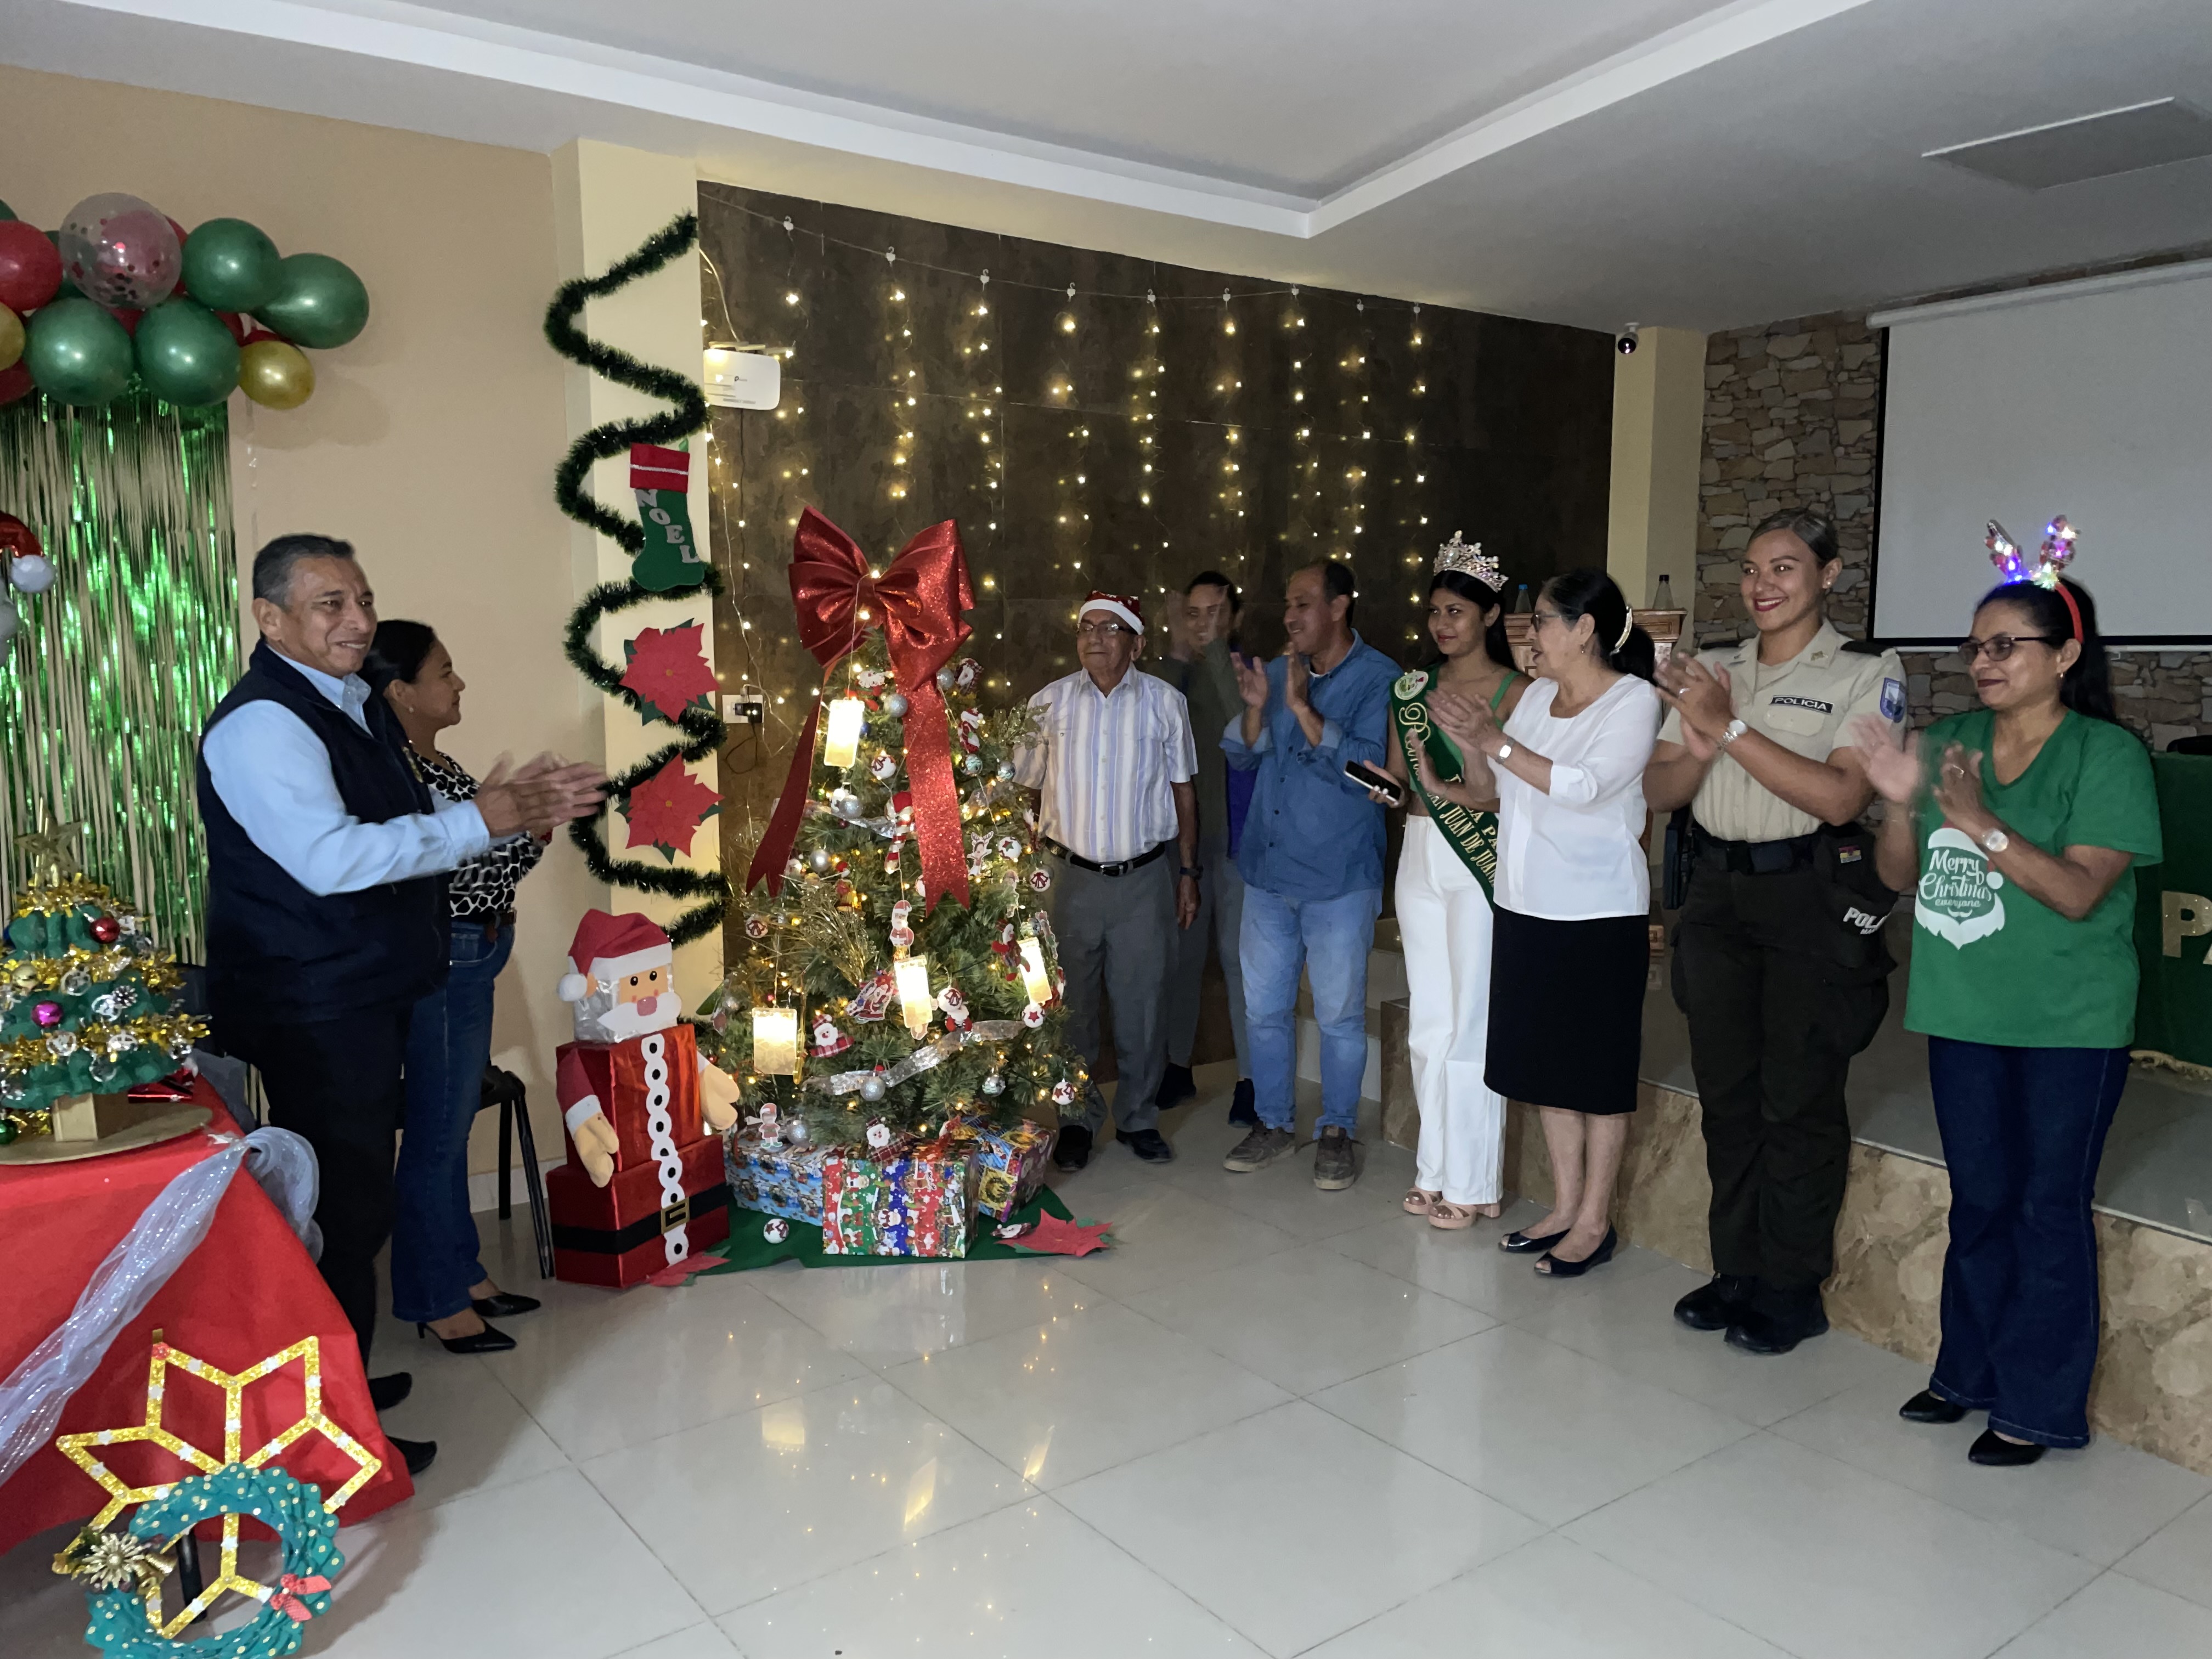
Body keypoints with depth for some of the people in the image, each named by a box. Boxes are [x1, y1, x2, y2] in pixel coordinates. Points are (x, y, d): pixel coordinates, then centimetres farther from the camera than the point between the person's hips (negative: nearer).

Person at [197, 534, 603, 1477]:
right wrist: (479, 822, -23)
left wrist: (510, 807, 6)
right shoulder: (262, 724, -20)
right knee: (342, 1213, -1)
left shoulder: (359, 706, 11)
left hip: (367, 995, 10)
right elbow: (333, 858, -30)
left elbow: (394, 834, 20)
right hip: (312, 1014, -10)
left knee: (355, 1197, 20)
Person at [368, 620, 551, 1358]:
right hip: (443, 969, -10)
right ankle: (436, 1303, 16)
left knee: (450, 1129, 18)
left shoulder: (434, 765, 12)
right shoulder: (399, 772, -19)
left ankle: (462, 1274, 32)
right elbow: (452, 881, -24)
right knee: (436, 1137, 2)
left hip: (470, 964, 10)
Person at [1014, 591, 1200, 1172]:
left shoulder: (1165, 702, 1)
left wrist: (1187, 872, 6)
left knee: (1143, 1004, 7)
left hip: (1145, 879, 0)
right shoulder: (1048, 703, 2)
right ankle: (1078, 1119, 25)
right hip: (1071, 878, 0)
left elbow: (1182, 790, 7)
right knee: (1072, 1005, 9)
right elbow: (1027, 789, 7)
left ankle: (1139, 1117, 25)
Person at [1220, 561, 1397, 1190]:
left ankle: (1337, 1130, 24)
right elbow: (1241, 758, 8)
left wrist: (1302, 707, -23)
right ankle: (1274, 1122, 29)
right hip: (1268, 871, 5)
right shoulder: (1276, 671, 8)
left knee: (1339, 1014, 7)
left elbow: (1366, 769, -20)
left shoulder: (1378, 679, -9)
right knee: (1264, 1007, 13)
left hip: (1339, 879, -5)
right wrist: (1256, 707, -11)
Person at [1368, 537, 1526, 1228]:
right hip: (1420, 855, 6)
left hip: (1482, 861, -5)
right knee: (1427, 1021, 11)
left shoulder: (1517, 692, -6)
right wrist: (1388, 784, -8)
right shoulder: (1414, 688, 10)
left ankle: (1472, 1181, 10)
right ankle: (1437, 1168, 23)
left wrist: (1472, 794, -22)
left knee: (1472, 1021, -2)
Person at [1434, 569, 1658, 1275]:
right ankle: (1565, 1208, 26)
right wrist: (1462, 738, -4)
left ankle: (1595, 1222, 15)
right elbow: (1501, 791, 11)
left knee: (1598, 1069, 4)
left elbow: (1586, 786, -22)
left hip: (1598, 912, -7)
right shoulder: (1537, 695, 10)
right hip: (1527, 905, 7)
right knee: (1548, 1063, 13)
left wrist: (1496, 741, -22)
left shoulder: (1634, 700, -9)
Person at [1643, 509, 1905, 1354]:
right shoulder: (1713, 671, 10)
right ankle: (1736, 1269, 25)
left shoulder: (1867, 674, -5)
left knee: (1798, 1101, 2)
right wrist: (1697, 750, -16)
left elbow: (1839, 797, -19)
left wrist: (1731, 728, -20)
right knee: (1726, 1092, 11)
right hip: (1717, 894, 5)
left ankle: (1792, 1290, 17)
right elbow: (1658, 792, 6)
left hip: (1811, 900, -5)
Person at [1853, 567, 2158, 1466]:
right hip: (1964, 1013, 5)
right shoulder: (1950, 742, 5)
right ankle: (1969, 1371, 31)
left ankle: (2037, 1406, 17)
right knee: (1979, 1201, 16)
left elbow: (2079, 892, -18)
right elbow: (1902, 875, 5)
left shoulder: (2108, 753, -9)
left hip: (2068, 1027, -5)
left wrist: (1980, 823, -26)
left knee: (2048, 1209, 4)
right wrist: (1900, 803, -13)